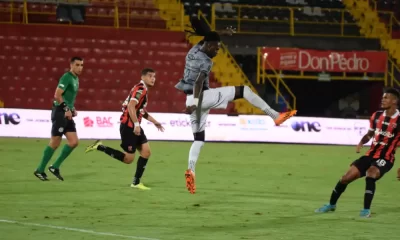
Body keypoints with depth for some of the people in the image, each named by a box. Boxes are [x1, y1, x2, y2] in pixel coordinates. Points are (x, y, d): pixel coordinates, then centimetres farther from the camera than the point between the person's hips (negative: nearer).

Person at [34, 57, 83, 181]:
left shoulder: (76, 79, 16)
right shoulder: (67, 77, -13)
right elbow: (57, 95, -21)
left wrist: (73, 109, 13)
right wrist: (66, 109, -19)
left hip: (67, 114, 9)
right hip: (60, 113, -9)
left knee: (74, 142, 2)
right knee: (55, 143, -6)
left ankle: (55, 167, 10)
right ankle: (40, 170, 5)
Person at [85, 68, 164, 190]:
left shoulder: (143, 90, 17)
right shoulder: (140, 89, -14)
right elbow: (131, 106, -27)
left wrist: (155, 122, 30)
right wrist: (136, 124, -31)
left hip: (134, 126, 10)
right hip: (128, 126, -10)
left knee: (146, 151, 4)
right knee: (128, 159, -7)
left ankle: (136, 182, 9)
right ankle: (99, 147, 0)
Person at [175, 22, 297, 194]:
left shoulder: (194, 50, 10)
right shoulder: (205, 61, -14)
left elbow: (206, 38, 31)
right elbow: (199, 82, -28)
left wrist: (223, 33, 36)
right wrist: (194, 102, -37)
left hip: (192, 99, 9)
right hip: (202, 96, -9)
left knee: (199, 138, 11)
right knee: (243, 90, -5)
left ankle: (191, 171, -8)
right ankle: (275, 116, -8)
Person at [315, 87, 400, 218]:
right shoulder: (376, 116, 4)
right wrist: (362, 142, -1)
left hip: (385, 158, -6)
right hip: (371, 155, 6)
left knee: (371, 173, -35)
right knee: (346, 177, 3)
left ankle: (366, 210, -25)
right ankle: (331, 205, 26)